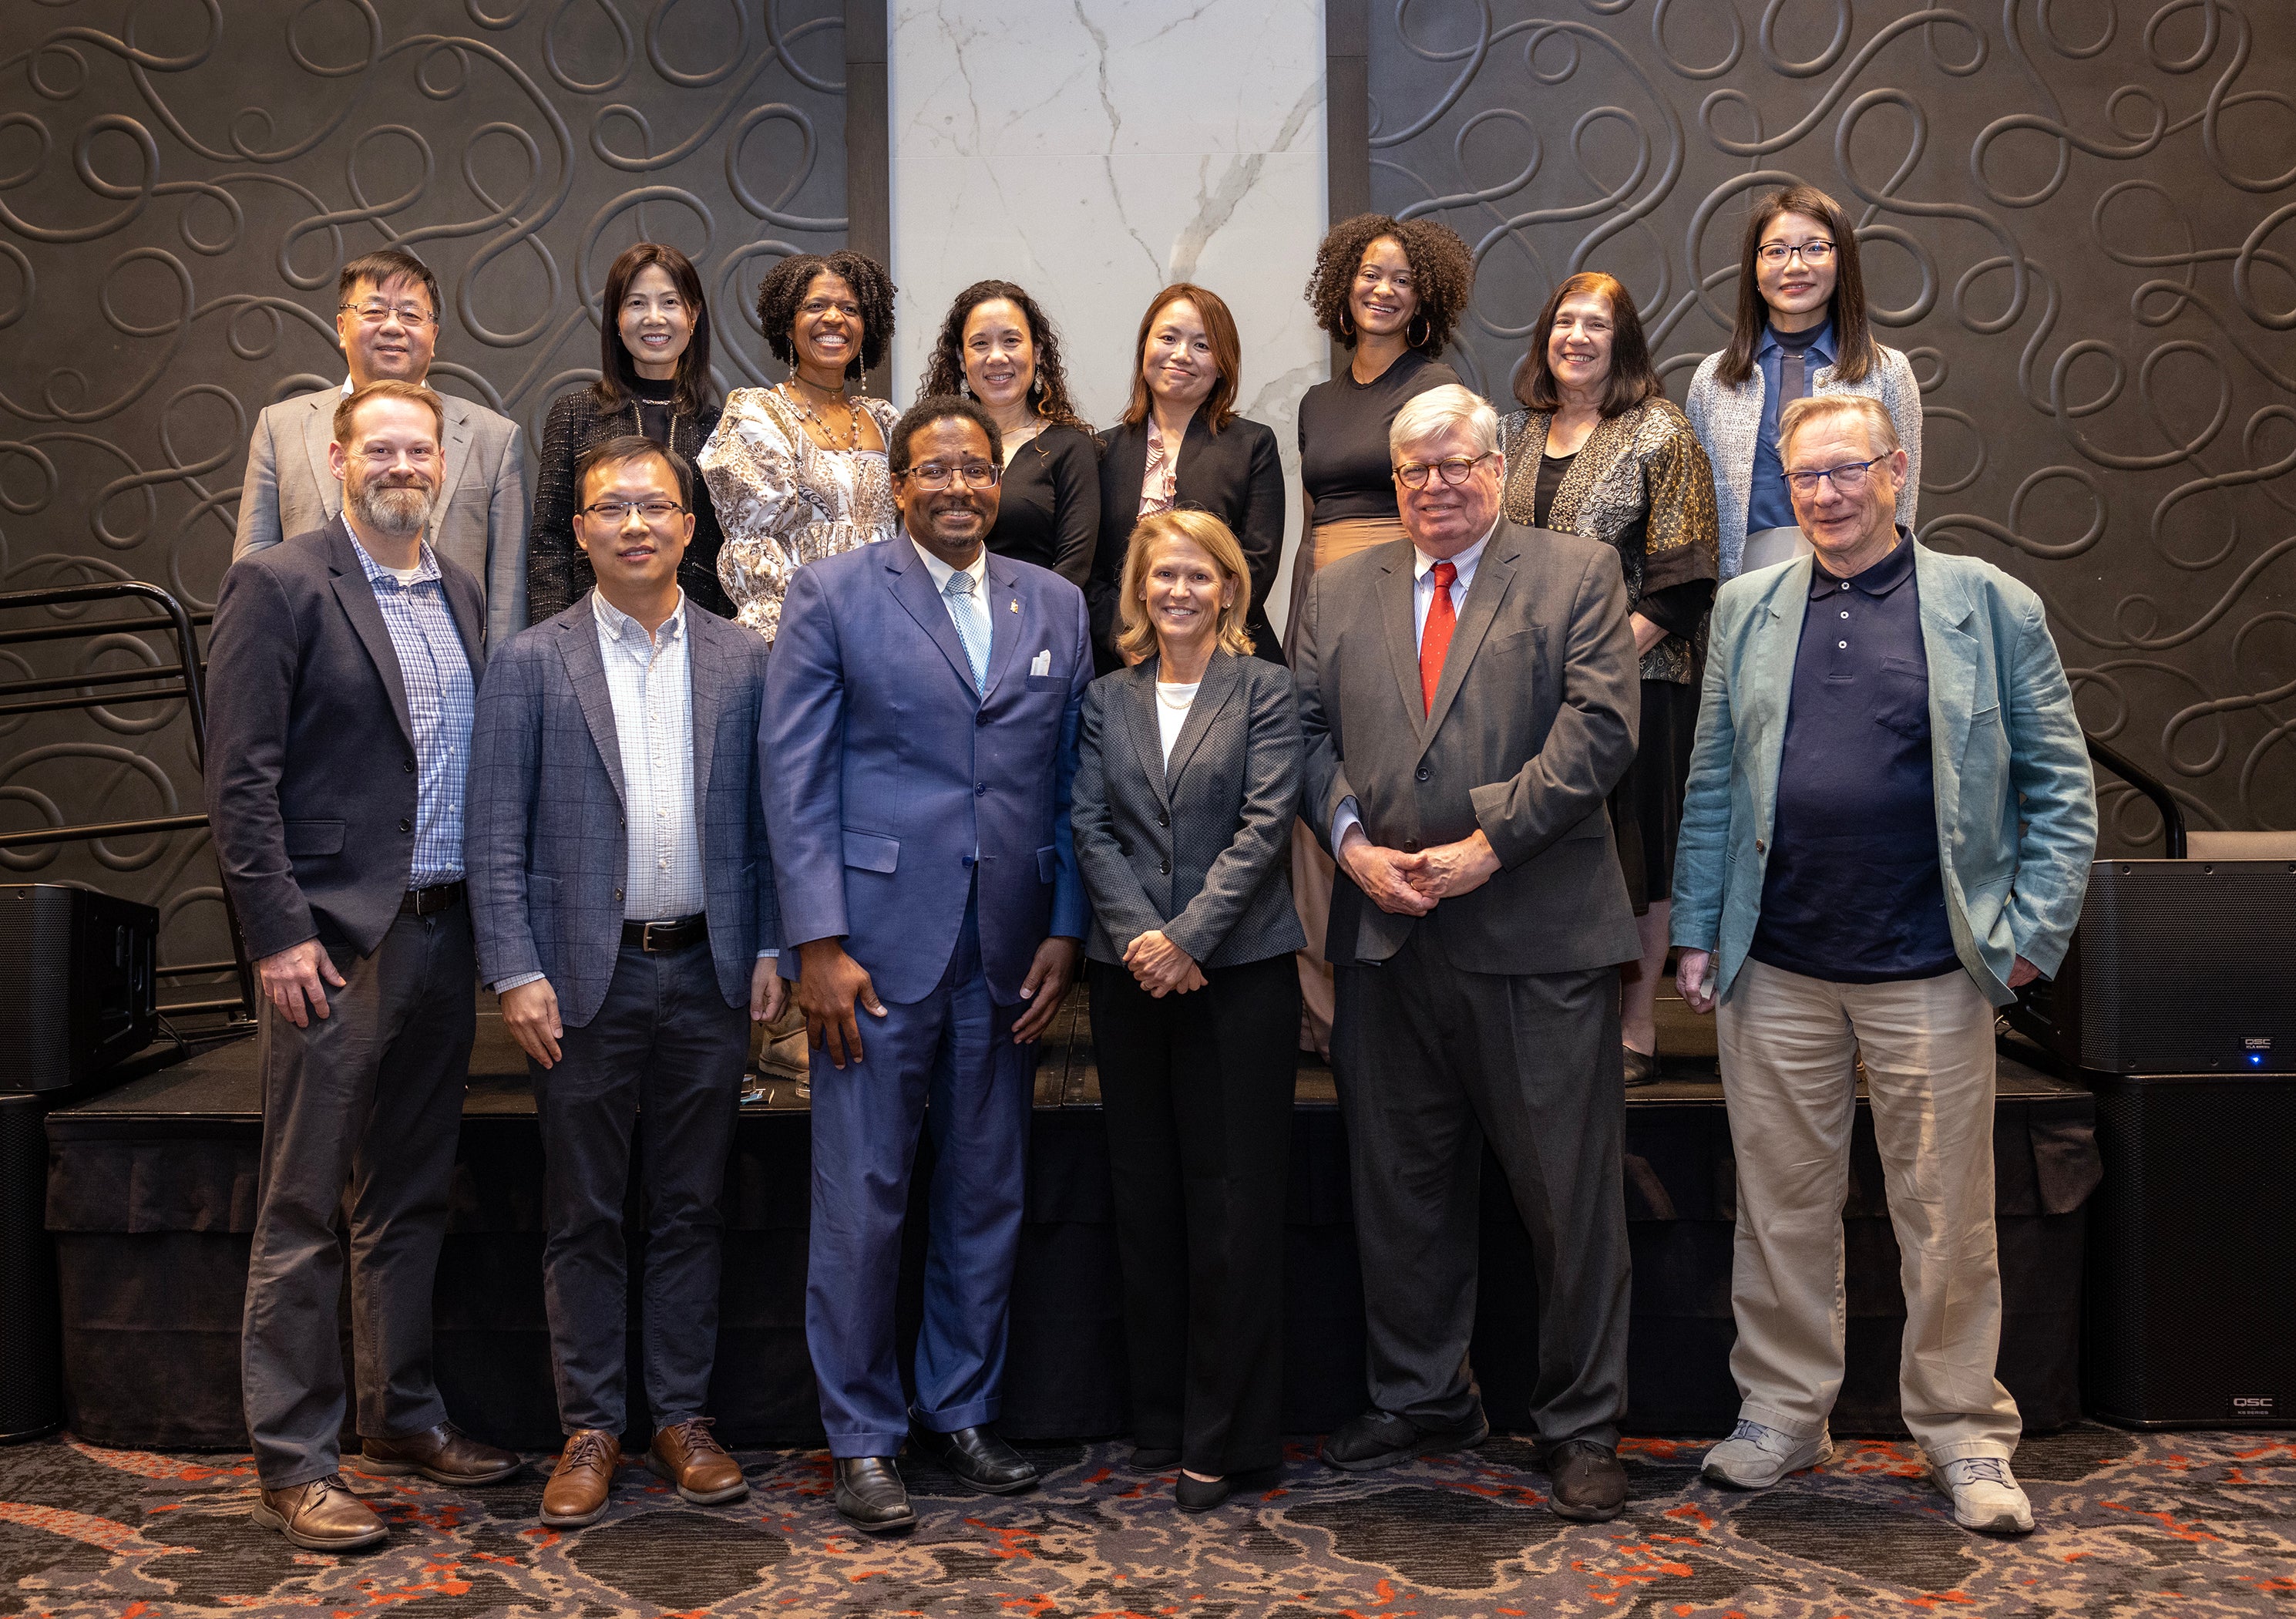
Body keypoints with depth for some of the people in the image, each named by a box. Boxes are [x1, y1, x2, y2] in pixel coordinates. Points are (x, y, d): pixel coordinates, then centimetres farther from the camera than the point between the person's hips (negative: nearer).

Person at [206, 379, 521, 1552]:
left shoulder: (460, 593, 13)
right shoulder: (278, 585, -6)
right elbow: (241, 780, -11)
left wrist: (491, 922, 9)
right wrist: (279, 935, -16)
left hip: (442, 933, 7)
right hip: (335, 940, -6)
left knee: (411, 1201, 16)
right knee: (303, 1215, 1)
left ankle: (402, 1416, 30)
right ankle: (291, 1464, 10)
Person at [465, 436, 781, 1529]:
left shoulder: (742, 661, 7)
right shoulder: (531, 664, 2)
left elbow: (767, 822, 8)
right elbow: (496, 836, -1)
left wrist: (770, 948, 1)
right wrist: (516, 973, -9)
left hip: (707, 976, 2)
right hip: (585, 978, -1)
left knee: (688, 1211, 10)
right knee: (584, 1219, 6)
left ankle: (680, 1419, 21)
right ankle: (590, 1429, 18)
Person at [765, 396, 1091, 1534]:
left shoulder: (1055, 606, 11)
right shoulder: (832, 594, 0)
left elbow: (1072, 784, 12)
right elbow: (795, 778, -4)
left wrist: (1064, 930, 4)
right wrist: (819, 942, -11)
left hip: (1007, 954, 4)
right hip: (878, 940, -4)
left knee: (988, 1195, 12)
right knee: (861, 1198, 1)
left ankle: (961, 1410, 27)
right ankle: (862, 1438, 15)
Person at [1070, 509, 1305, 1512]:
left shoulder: (1264, 691, 2)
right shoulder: (1107, 701, 11)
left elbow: (1265, 825, -7)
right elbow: (1091, 827, 4)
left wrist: (1188, 937, -15)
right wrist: (1138, 935, -11)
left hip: (1239, 969, -3)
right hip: (1131, 972, 3)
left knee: (1231, 1198, -1)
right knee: (1145, 1194, 8)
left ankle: (1220, 1437, 8)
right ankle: (1157, 1421, 20)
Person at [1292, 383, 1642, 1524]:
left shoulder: (1578, 575, 3)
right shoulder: (1341, 592, 15)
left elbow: (1600, 726, -7)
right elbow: (1308, 730, 10)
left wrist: (1485, 842, -14)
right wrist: (1352, 842, -7)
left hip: (1537, 934, -3)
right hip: (1386, 932, 4)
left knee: (1570, 1192, 2)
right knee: (1400, 1187, 12)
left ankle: (1581, 1427, 16)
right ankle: (1421, 1398, 29)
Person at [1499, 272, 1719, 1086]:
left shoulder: (1659, 432, -2)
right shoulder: (1518, 436, 14)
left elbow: (1682, 577, -8)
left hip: (1632, 675, -5)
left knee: (1634, 847, 1)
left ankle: (1637, 1031, 10)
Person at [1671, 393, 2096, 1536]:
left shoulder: (1987, 604, 2)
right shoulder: (1747, 610, 9)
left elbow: (2060, 782, 3)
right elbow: (1712, 785, 10)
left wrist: (2034, 928, -5)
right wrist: (1697, 930, 5)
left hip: (1930, 971, -2)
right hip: (1774, 971, 2)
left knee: (1948, 1220, 6)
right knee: (1782, 1208, 10)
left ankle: (1966, 1439, 22)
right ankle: (1781, 1414, 25)